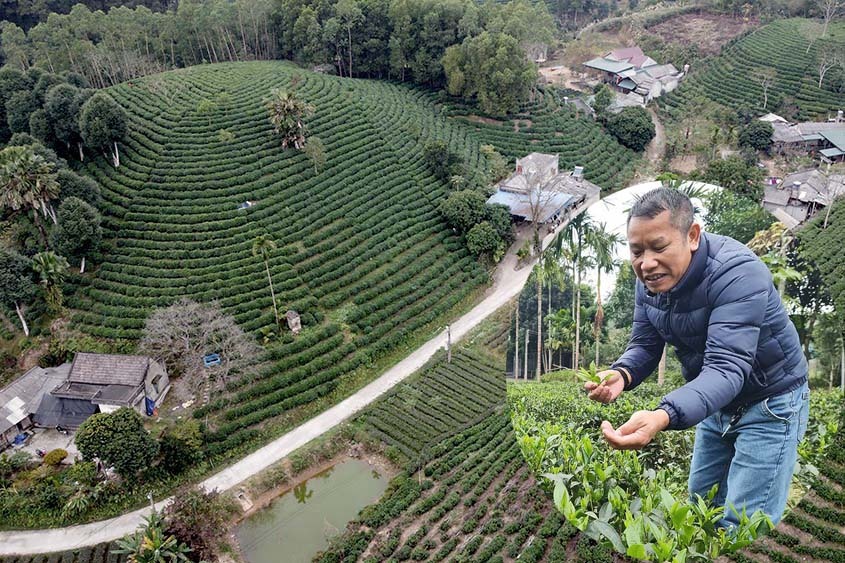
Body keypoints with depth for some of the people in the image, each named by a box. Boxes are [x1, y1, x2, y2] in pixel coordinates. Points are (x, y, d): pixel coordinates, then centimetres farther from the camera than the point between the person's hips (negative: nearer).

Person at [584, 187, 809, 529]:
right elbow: (644, 346, -5)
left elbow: (726, 368, -41)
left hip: (769, 403, -7)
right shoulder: (649, 279, -9)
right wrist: (621, 374, -30)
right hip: (715, 403, 7)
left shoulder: (737, 272, -32)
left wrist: (663, 417, -58)